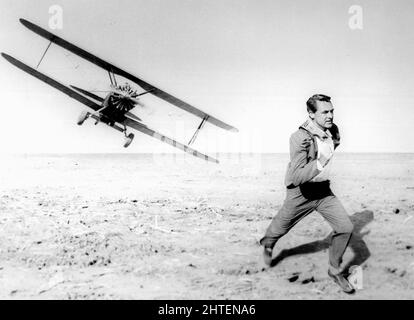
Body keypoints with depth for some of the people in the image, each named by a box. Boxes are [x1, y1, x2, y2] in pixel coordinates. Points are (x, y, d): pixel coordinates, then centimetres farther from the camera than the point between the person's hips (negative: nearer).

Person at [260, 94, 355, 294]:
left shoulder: (333, 130, -6)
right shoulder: (300, 138, -28)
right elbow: (296, 177, -35)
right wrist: (319, 165, -45)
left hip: (323, 190, 5)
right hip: (301, 193, -5)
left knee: (345, 227, -7)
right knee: (280, 229, 15)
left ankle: (335, 271, 14)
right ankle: (267, 244, 52)